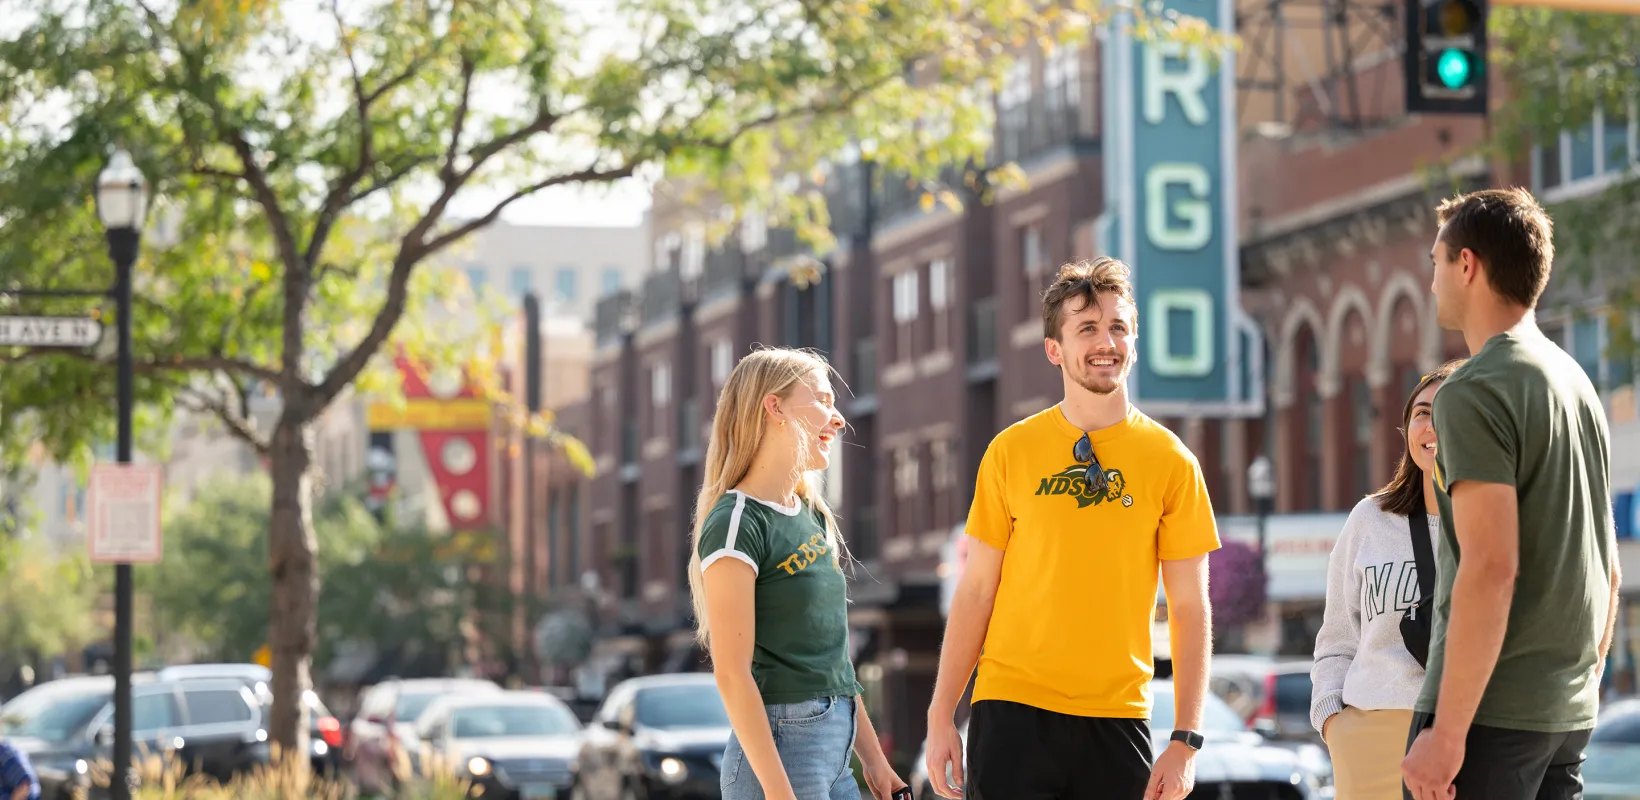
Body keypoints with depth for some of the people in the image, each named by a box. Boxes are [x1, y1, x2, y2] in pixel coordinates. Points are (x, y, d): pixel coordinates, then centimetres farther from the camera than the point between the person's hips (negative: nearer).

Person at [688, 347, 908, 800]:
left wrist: (872, 755, 16)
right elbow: (732, 673, -16)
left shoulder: (813, 518, 14)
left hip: (834, 754, 8)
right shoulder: (737, 524, -12)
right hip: (779, 748, -8)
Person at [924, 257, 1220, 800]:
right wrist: (941, 716, 0)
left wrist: (1186, 740, -4)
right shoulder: (1011, 451, 3)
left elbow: (1189, 609, 2)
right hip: (1013, 710, 0)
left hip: (1117, 717, 0)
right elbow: (976, 591, 5)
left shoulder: (1170, 461, 2)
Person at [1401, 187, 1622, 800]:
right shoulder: (1577, 382, 15)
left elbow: (1491, 567, -20)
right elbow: (1607, 565, 18)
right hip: (1569, 713, 8)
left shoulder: (1474, 392, -12)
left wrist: (1447, 731, -19)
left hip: (1491, 710, -8)